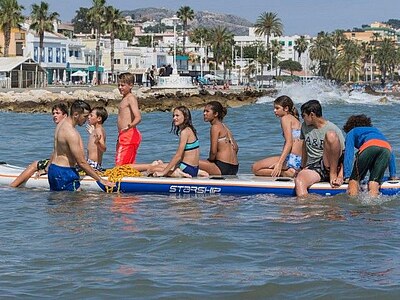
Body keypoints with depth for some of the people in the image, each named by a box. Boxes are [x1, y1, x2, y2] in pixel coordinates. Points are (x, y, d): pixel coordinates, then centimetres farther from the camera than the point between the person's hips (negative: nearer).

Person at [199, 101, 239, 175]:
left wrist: (209, 160, 3)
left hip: (223, 167, -9)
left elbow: (213, 152, -14)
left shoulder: (215, 127, -8)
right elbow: (235, 148, 22)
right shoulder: (224, 127, 16)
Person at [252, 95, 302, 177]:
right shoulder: (296, 120, 22)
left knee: (255, 168, -5)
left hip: (291, 158, -9)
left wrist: (279, 163, -24)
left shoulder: (285, 118, -4)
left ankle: (283, 173, -14)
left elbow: (289, 143, -16)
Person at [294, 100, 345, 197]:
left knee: (330, 135, -28)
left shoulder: (333, 129, -4)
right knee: (298, 180, -34)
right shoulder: (304, 126, 14)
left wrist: (340, 176, -18)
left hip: (329, 166, -3)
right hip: (312, 168, 3)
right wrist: (303, 168, 27)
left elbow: (344, 155, -6)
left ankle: (333, 175, -22)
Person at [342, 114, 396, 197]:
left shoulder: (352, 132, 33)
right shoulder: (376, 130, 46)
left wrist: (347, 176, 11)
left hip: (370, 146, -3)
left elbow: (349, 154, 16)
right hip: (387, 147, 3)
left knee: (354, 179, 3)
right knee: (375, 181, -2)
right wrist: (393, 175, 39)